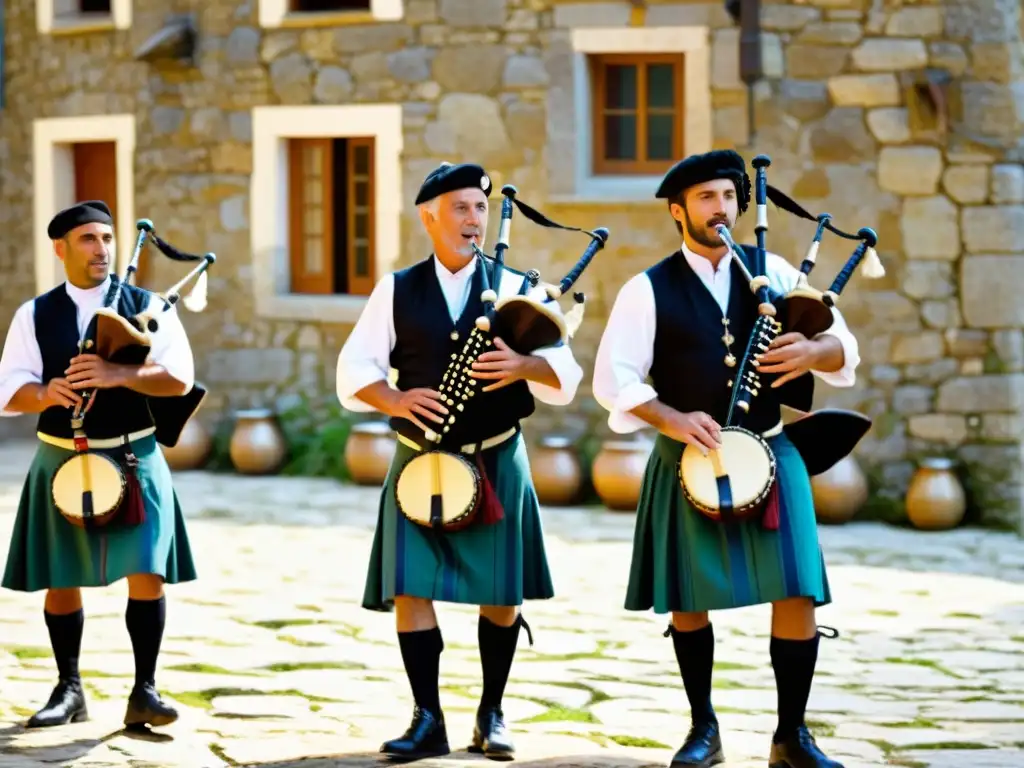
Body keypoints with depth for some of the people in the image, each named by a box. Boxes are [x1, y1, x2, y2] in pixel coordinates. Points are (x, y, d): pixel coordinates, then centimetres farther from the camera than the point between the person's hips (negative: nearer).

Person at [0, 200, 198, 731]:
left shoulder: (149, 307, 1)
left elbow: (179, 376, -9)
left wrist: (119, 375, -25)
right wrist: (44, 393, -24)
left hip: (134, 460, -1)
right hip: (62, 462, 1)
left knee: (147, 574, -8)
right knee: (61, 580, 7)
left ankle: (144, 692, -1)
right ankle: (68, 691, 19)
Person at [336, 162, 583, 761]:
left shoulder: (514, 289, 3)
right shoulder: (396, 291, 5)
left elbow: (565, 374, -3)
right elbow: (355, 369, 2)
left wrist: (524, 366, -24)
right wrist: (395, 400, -16)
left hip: (497, 463, 0)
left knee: (501, 596, 5)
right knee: (410, 590, -6)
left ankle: (492, 714, 19)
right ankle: (428, 720, 2)